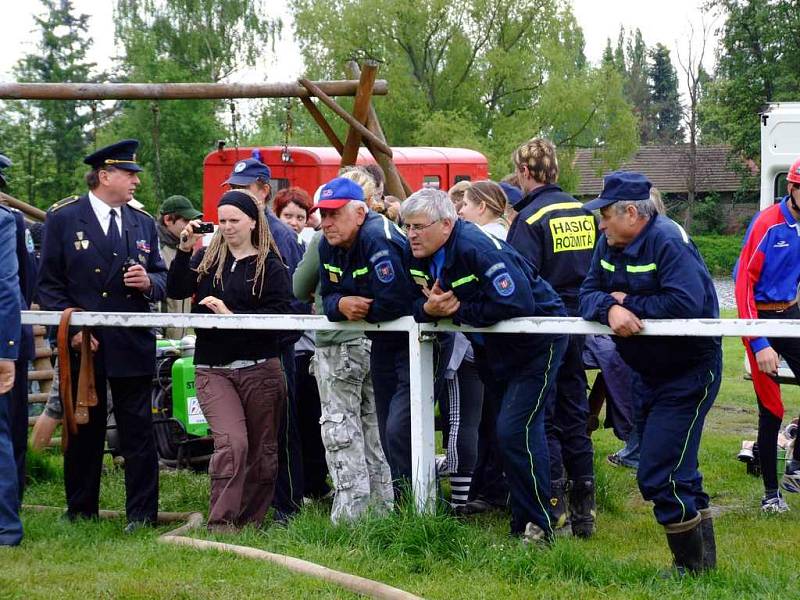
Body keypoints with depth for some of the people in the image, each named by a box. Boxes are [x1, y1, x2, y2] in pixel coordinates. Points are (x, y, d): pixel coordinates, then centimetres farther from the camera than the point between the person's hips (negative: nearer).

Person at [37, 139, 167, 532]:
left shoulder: (143, 223, 12)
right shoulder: (62, 218, 0)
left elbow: (161, 276, 18)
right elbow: (49, 283, 0)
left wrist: (148, 282, -6)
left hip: (132, 344, 2)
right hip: (82, 345, -2)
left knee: (138, 430, 1)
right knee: (83, 431, 7)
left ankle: (141, 514, 6)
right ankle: (80, 512, 19)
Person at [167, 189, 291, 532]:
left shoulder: (270, 266, 2)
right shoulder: (207, 258, 11)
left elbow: (279, 312, -9)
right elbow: (176, 291, 0)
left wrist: (232, 315, -19)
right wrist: (184, 250, -11)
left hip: (259, 368, 0)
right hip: (213, 370, 0)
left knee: (262, 450, 7)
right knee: (231, 441, -17)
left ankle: (251, 523, 21)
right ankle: (220, 524, -14)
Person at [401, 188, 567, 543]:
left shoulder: (477, 248, -30)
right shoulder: (417, 256, -4)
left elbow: (518, 302, -37)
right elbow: (414, 303, -2)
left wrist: (457, 311, -29)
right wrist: (429, 308, -26)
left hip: (536, 339, -9)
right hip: (495, 344, 10)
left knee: (514, 429, -16)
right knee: (488, 426, 15)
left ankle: (538, 525, -6)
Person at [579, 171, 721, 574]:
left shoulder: (667, 241, -21)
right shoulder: (610, 244, 5)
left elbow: (685, 303, -33)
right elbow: (588, 294, -1)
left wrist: (629, 303, -20)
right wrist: (610, 309, -24)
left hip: (689, 372, -9)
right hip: (649, 372, 9)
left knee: (659, 476, -12)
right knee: (674, 471, 17)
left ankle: (695, 567, 1)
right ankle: (700, 557, 29)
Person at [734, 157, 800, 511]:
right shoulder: (768, 224, -17)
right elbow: (743, 284, -18)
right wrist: (759, 344, -22)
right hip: (762, 319, -6)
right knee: (771, 409, -1)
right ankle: (771, 492, 10)